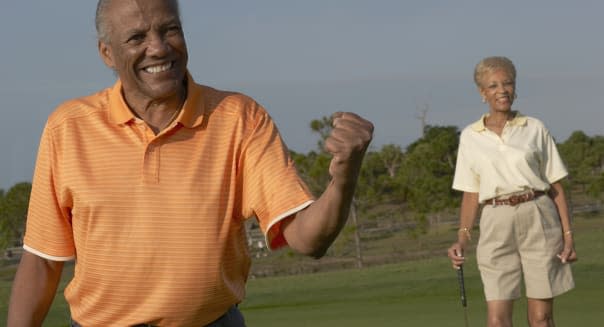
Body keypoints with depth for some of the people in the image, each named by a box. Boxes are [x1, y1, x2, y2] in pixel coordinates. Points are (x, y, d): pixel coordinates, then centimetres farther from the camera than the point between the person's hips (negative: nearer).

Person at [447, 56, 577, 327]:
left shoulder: (535, 129, 4)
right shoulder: (470, 137, 8)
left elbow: (556, 187, 5)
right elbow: (471, 194, 9)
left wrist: (568, 235, -2)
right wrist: (462, 240, -4)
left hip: (539, 223, -1)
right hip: (496, 226, 1)